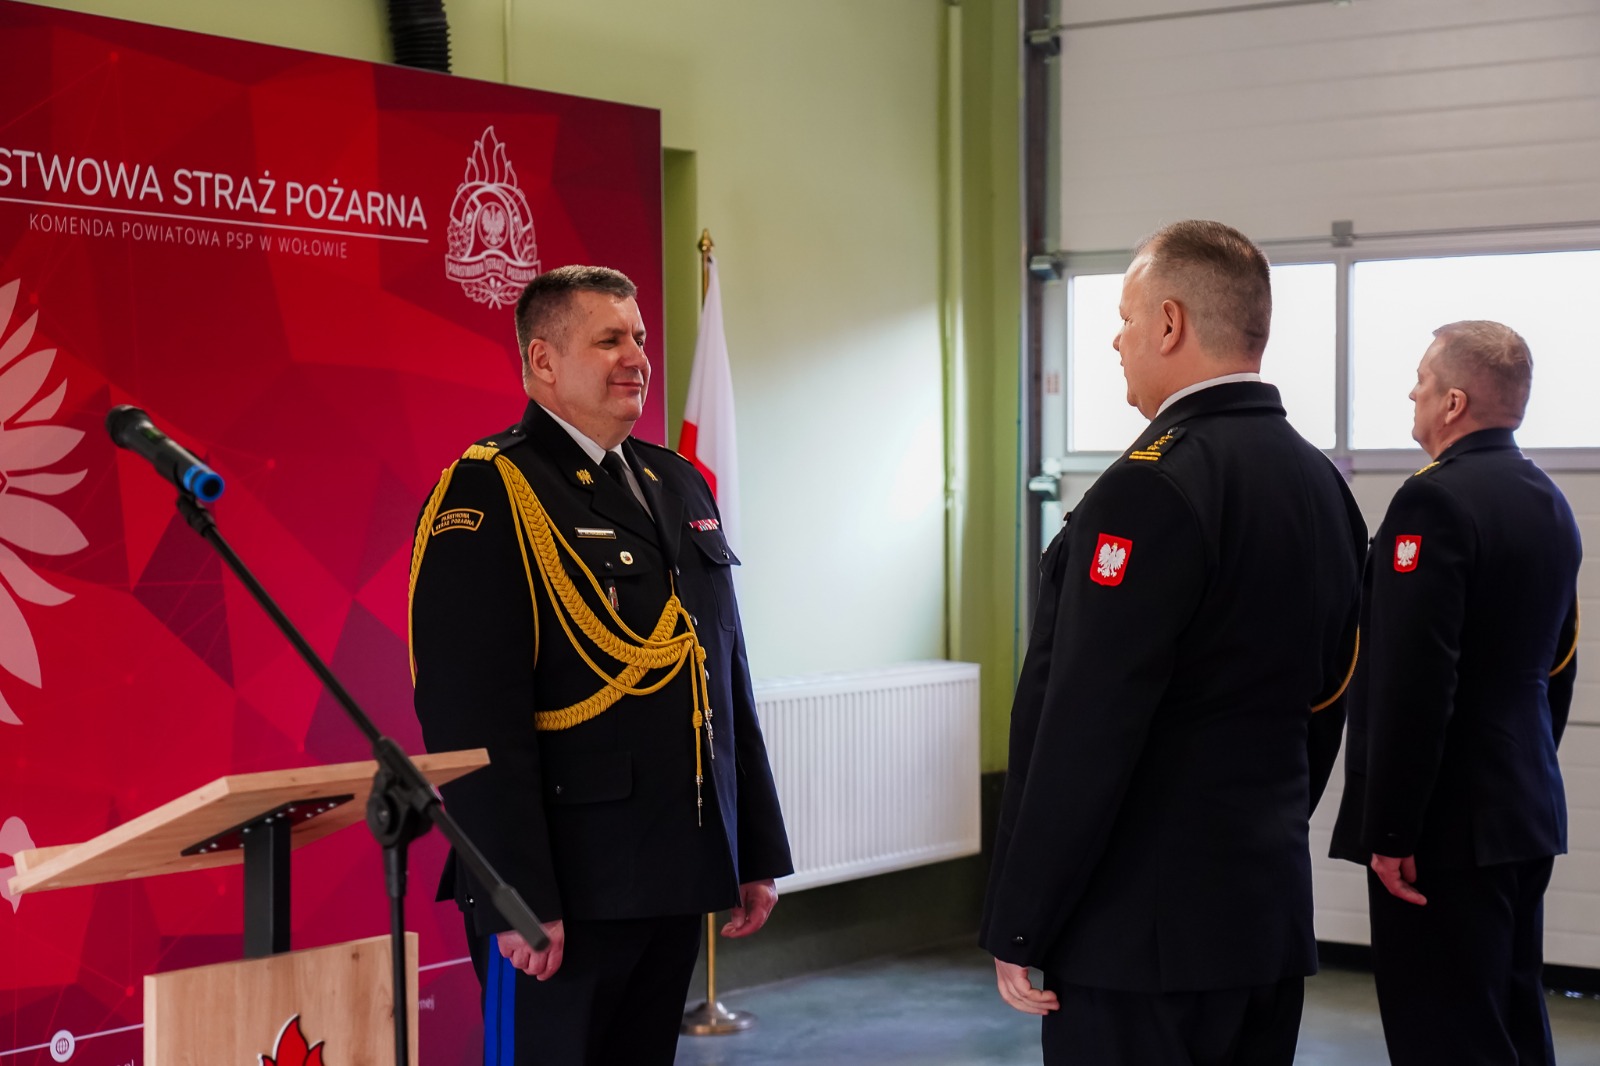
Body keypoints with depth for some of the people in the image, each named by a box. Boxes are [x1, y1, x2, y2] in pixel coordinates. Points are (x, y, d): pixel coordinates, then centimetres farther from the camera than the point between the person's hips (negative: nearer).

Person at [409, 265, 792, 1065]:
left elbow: (728, 680, 17)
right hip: (563, 885, -7)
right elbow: (474, 719, -18)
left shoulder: (678, 484, 15)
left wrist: (758, 852, 14)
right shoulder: (489, 496, -11)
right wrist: (516, 899, -22)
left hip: (678, 878, 7)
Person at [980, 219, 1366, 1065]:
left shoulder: (1153, 488, -17)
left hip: (1142, 934, -9)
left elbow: (1084, 733, -20)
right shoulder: (1322, 485, 10)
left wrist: (1017, 929, -14)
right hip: (1274, 916, 9)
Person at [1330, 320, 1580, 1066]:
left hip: (1449, 818, -9)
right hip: (1527, 812, 9)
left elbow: (1412, 685, -22)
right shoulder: (1549, 503, 11)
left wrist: (1390, 830, -19)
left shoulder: (1435, 502, -17)